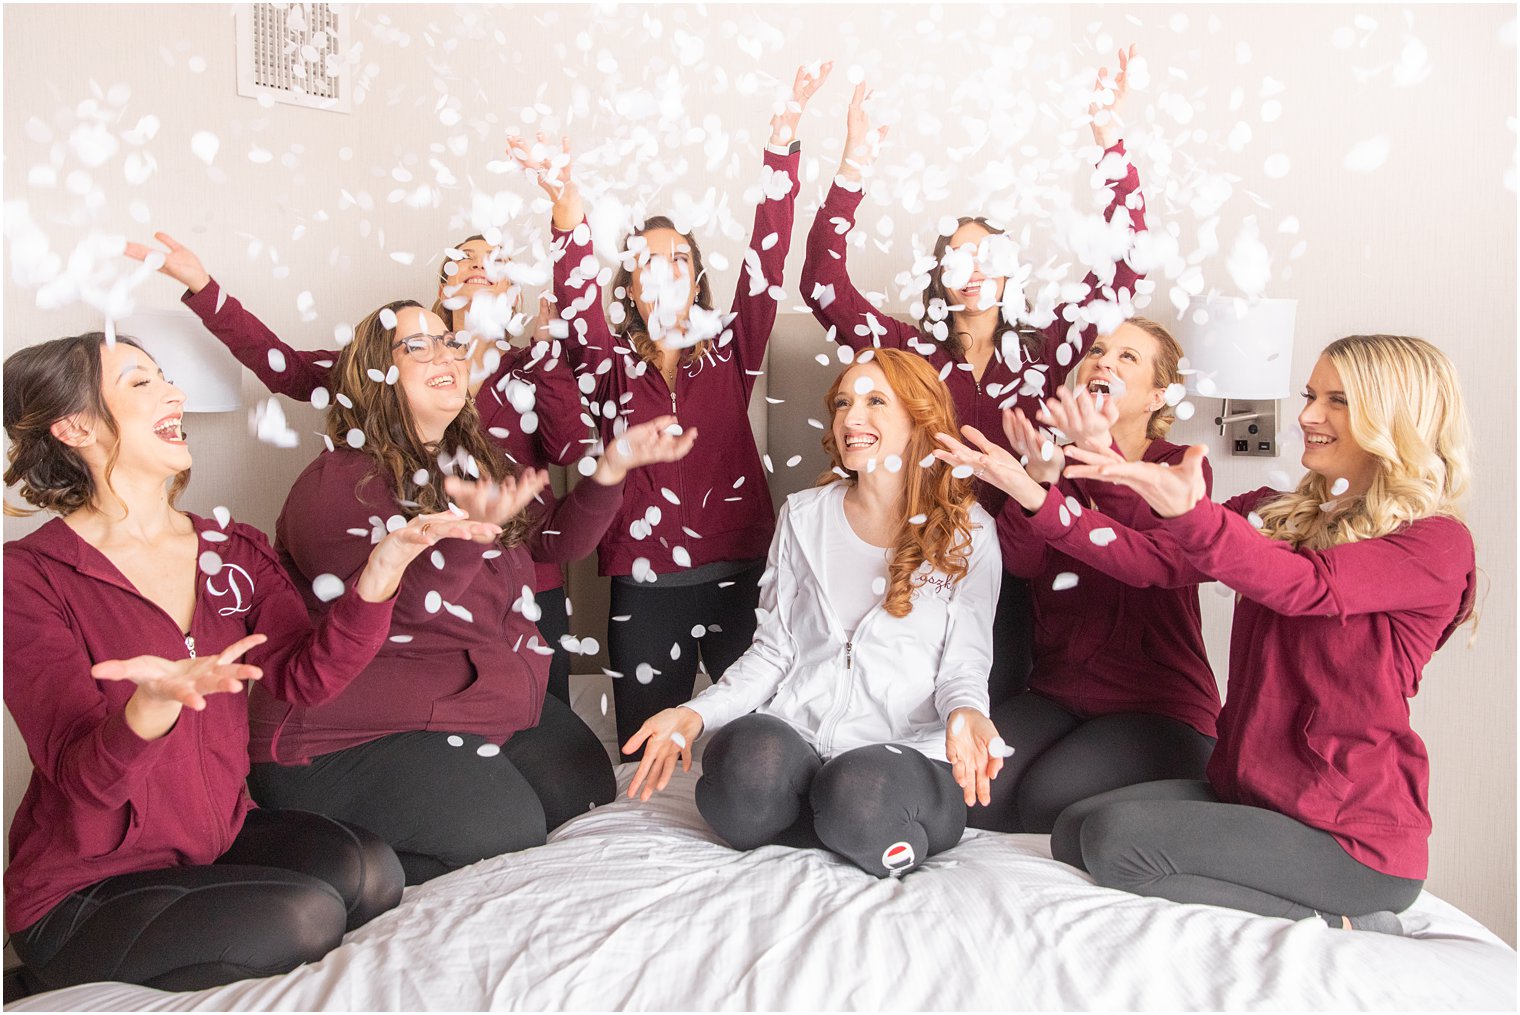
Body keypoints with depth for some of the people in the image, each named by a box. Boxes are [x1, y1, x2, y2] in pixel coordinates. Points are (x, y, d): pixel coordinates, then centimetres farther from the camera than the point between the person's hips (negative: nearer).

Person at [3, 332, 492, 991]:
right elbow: (84, 778, -21)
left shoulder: (234, 550, 5)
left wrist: (388, 559, -25)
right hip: (84, 891, -5)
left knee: (370, 874, -20)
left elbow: (303, 675, -12)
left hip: (219, 837, 5)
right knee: (304, 916, -24)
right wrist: (154, 704, -44)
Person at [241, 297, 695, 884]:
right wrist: (470, 528, -44)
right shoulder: (337, 483, -15)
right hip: (354, 733, -9)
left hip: (490, 698, 9)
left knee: (586, 789, 1)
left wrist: (615, 463, -5)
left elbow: (558, 541, 9)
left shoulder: (474, 464, 10)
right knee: (505, 828, -22)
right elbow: (392, 606, -28)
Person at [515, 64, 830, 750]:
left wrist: (783, 140, -14)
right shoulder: (611, 366, 6)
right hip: (645, 585, 0)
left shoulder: (729, 354, 7)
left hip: (739, 571, 0)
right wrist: (568, 209, -34)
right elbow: (577, 303, -14)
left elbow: (768, 259, -4)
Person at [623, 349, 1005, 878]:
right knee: (752, 756, -34)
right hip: (793, 731, 2)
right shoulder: (803, 515, 13)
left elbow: (964, 663, 4)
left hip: (905, 749, -2)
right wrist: (697, 713, -4)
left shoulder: (967, 531, 6)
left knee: (859, 793, -37)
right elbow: (773, 649, 12)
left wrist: (965, 712, -20)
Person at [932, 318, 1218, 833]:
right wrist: (1036, 481, -29)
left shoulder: (1179, 467, 1)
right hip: (1057, 692, 3)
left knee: (1050, 797, -27)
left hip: (1160, 707, -3)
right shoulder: (1055, 463, 11)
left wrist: (1104, 457, -41)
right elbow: (1023, 562, -10)